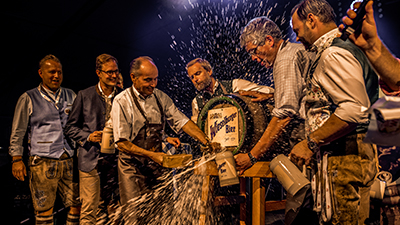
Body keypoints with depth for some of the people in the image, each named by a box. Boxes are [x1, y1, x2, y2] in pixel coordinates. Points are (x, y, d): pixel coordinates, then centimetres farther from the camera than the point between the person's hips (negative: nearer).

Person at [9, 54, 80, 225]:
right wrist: (17, 159, 1)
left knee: (76, 205, 5)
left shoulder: (71, 96, 12)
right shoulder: (28, 98, 2)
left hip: (69, 160, 3)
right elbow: (18, 132, 5)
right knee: (44, 210, 3)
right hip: (43, 162, -3)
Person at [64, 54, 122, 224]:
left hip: (115, 159, 3)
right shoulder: (84, 96, 1)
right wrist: (88, 137, -11)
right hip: (91, 159, -2)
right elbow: (70, 127, 5)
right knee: (89, 208, -1)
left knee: (107, 207, 13)